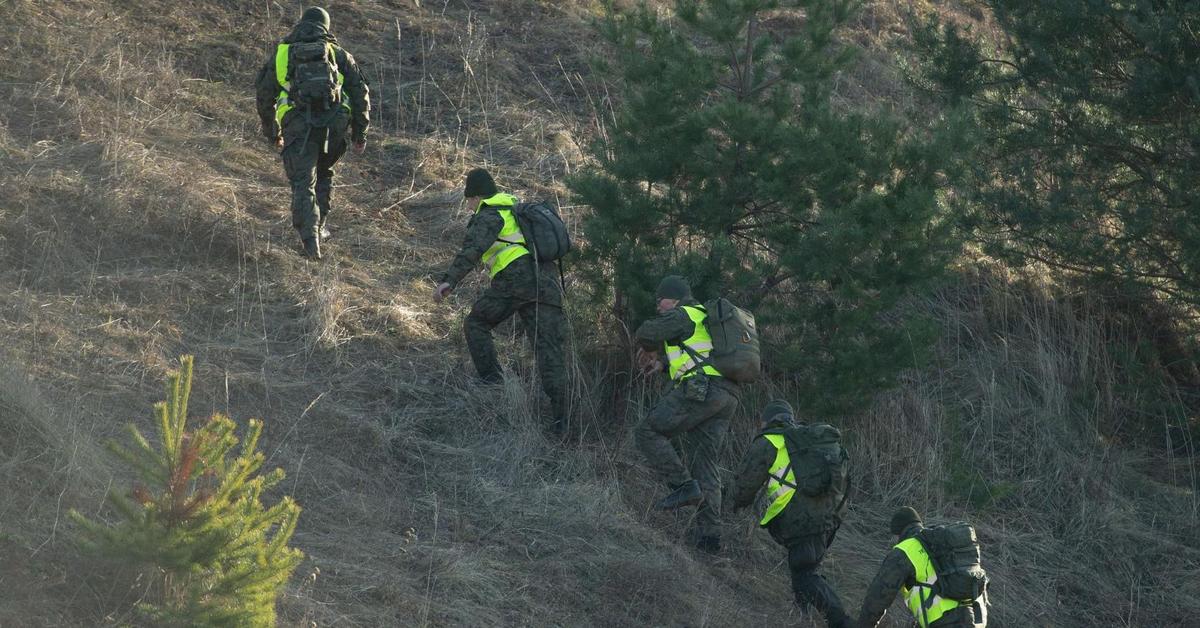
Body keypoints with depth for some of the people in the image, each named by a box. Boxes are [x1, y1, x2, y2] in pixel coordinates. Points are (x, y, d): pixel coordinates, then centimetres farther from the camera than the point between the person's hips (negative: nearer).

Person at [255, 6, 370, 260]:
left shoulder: (281, 52, 18)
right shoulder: (338, 53, 17)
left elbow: (264, 94, 18)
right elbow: (360, 90, 11)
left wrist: (272, 132, 29)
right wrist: (360, 132, 16)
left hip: (297, 125, -1)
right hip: (334, 124, 1)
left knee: (303, 182, -3)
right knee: (323, 174, 26)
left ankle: (309, 236, -22)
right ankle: (319, 227, 26)